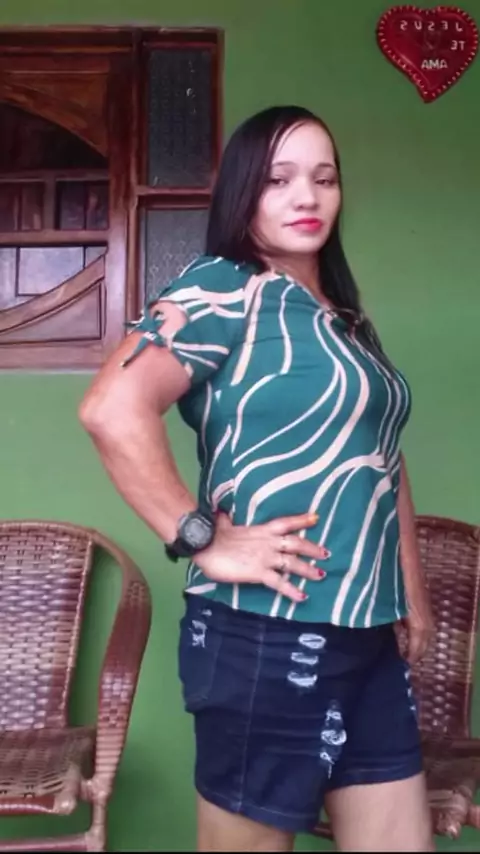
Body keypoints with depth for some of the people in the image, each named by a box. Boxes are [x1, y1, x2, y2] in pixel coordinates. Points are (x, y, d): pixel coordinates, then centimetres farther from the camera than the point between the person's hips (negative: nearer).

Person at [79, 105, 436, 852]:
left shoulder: (349, 319, 15)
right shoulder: (224, 289, -10)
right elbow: (112, 411, -25)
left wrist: (412, 594, 17)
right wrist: (202, 543, -21)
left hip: (371, 635, 8)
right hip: (269, 635, -8)